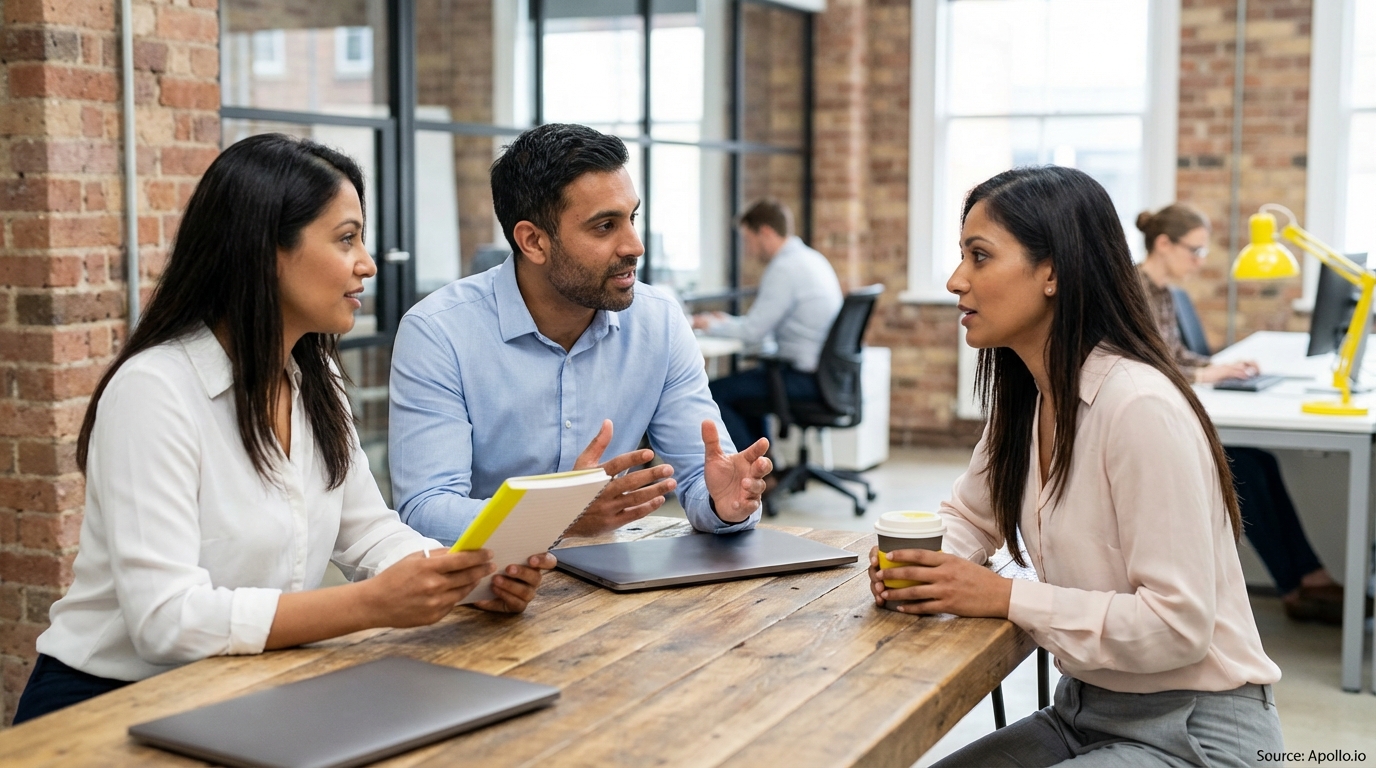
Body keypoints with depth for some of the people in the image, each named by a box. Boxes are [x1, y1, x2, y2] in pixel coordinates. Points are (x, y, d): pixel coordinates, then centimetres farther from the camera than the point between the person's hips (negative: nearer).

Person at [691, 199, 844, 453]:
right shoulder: (811, 258, 13)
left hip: (805, 379, -11)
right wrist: (727, 321, 20)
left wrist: (711, 325, 0)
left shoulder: (785, 268, -17)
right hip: (823, 372, 11)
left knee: (714, 393, -10)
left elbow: (753, 331, -16)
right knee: (740, 385, 30)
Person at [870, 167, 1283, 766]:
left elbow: (1178, 625, -26)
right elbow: (966, 515, 16)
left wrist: (1006, 596, -23)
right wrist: (923, 568, -6)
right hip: (1085, 711, 8)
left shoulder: (1139, 406, -25)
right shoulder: (1025, 398, 1)